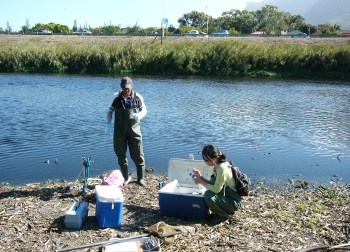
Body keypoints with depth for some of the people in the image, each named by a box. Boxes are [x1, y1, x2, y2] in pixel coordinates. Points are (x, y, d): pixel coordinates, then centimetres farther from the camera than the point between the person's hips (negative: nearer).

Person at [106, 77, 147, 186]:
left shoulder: (138, 97, -2)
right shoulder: (116, 98, 1)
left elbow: (144, 110, 7)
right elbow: (110, 111, 11)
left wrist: (139, 115, -16)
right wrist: (109, 123, -4)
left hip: (134, 130, -1)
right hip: (120, 131, 1)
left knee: (138, 155, 0)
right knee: (121, 154, 7)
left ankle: (140, 178, 15)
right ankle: (125, 178, 20)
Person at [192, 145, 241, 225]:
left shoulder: (222, 168, -25)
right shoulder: (218, 165, 3)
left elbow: (216, 189, -24)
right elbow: (214, 184, 6)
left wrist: (201, 182, -13)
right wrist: (200, 177, -3)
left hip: (234, 202, -10)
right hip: (227, 196, 10)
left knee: (208, 195, -24)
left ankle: (223, 215, 0)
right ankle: (226, 211, 14)